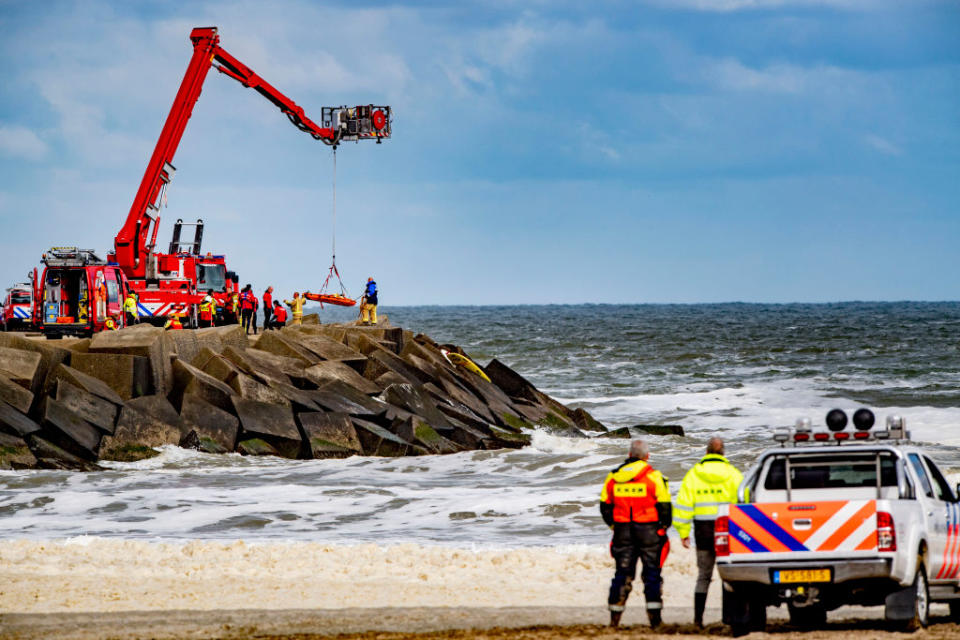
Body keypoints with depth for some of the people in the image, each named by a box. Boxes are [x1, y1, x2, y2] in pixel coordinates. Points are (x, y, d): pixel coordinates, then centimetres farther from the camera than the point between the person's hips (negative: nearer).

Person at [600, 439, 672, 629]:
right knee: (652, 572, 5)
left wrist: (614, 525, 19)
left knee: (622, 573, 9)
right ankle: (654, 617, 0)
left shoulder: (613, 477, 5)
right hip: (649, 531, -3)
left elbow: (605, 505, 10)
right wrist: (663, 527, 7)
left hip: (623, 531, 3)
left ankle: (614, 617, 5)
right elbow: (665, 506, -7)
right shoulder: (654, 476, -7)